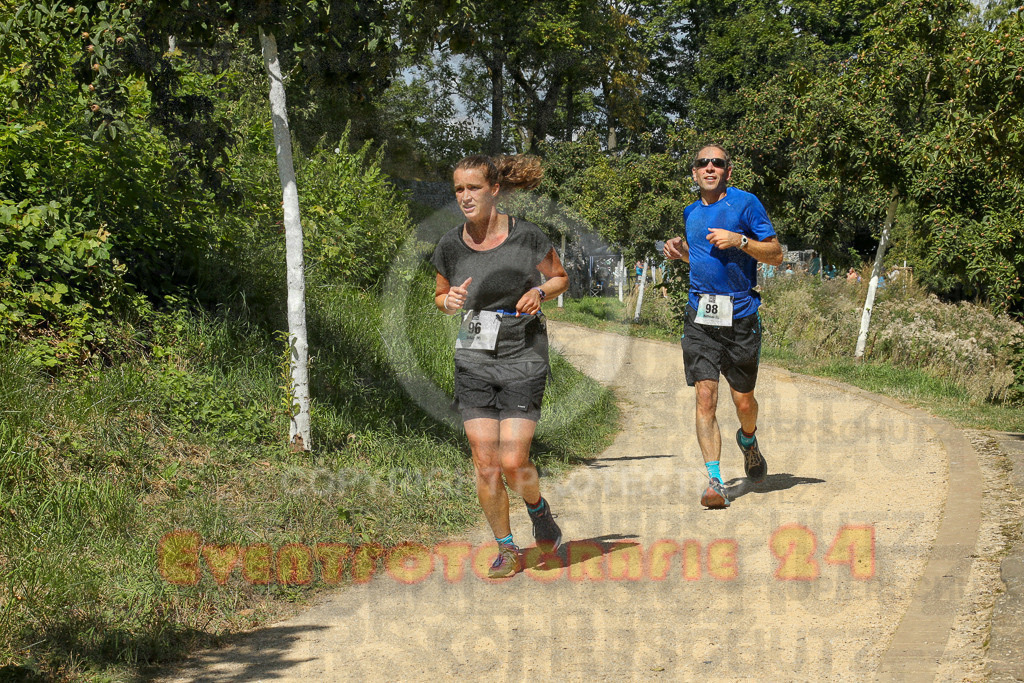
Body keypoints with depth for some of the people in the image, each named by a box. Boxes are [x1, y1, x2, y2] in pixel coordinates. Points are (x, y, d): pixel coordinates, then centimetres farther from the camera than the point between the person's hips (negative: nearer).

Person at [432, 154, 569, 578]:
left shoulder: (526, 236, -9)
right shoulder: (451, 246, 0)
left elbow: (560, 277, 7)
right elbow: (440, 296, 15)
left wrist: (539, 292, -14)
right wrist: (449, 301, -8)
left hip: (523, 356, -3)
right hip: (473, 360, 3)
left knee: (513, 463, -9)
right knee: (485, 464, -1)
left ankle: (539, 510, 24)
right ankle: (507, 550, 15)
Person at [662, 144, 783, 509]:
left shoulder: (745, 203, -2)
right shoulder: (691, 212, 14)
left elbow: (776, 255, -3)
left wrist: (740, 240, -17)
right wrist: (681, 251, 10)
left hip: (740, 316, -3)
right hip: (700, 317, 3)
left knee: (743, 401, 7)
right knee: (705, 397, -10)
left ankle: (748, 441, 42)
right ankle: (715, 481, -11)